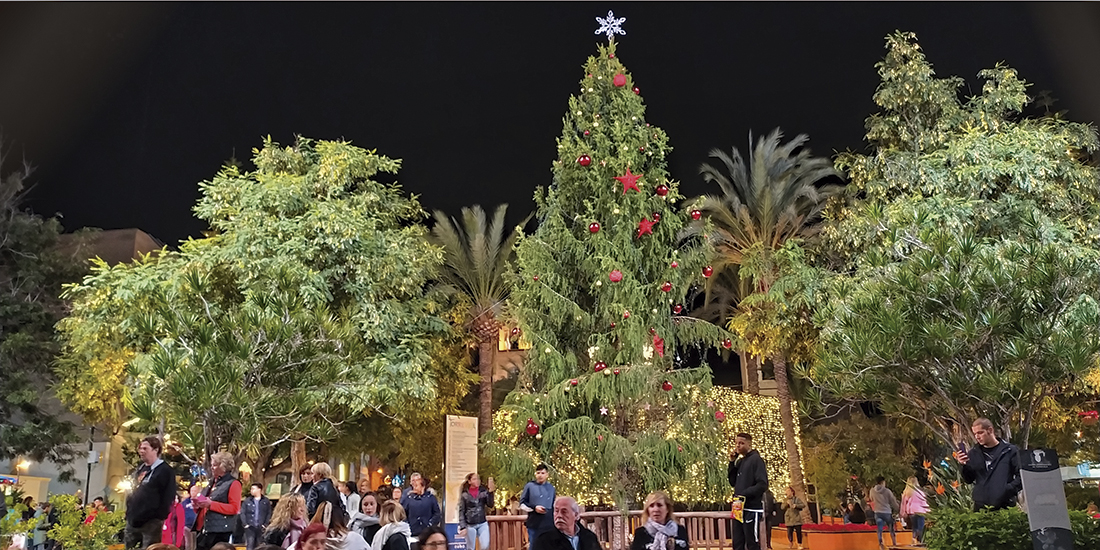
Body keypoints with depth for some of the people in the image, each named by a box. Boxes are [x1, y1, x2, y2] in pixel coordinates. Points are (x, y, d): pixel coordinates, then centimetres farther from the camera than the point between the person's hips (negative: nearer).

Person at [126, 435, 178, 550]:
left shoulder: (165, 470, -9)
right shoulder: (140, 470, 18)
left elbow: (168, 498, -14)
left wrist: (160, 519, -16)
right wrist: (129, 514, 17)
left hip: (151, 523, -8)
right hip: (133, 521, 8)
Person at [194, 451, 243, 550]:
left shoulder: (233, 483, -6)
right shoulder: (212, 483, 21)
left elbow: (234, 508, -15)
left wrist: (211, 504, -19)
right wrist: (197, 504, 7)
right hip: (205, 529, 8)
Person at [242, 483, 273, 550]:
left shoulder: (266, 501, 5)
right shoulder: (247, 501, 7)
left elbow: (269, 514, 4)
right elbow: (242, 513, 4)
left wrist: (265, 524, -6)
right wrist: (245, 524, -7)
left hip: (261, 528, 0)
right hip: (250, 527, 0)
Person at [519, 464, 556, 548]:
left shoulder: (551, 488, 9)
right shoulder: (529, 486, 0)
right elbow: (522, 504, -2)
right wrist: (534, 508, -16)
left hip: (549, 525, 3)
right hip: (534, 525, -2)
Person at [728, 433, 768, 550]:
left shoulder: (756, 459, -8)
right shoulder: (740, 461, 15)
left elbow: (762, 485, -16)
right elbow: (733, 482, 15)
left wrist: (743, 494, -20)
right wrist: (732, 463, 5)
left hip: (752, 509, -8)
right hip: (739, 509, 8)